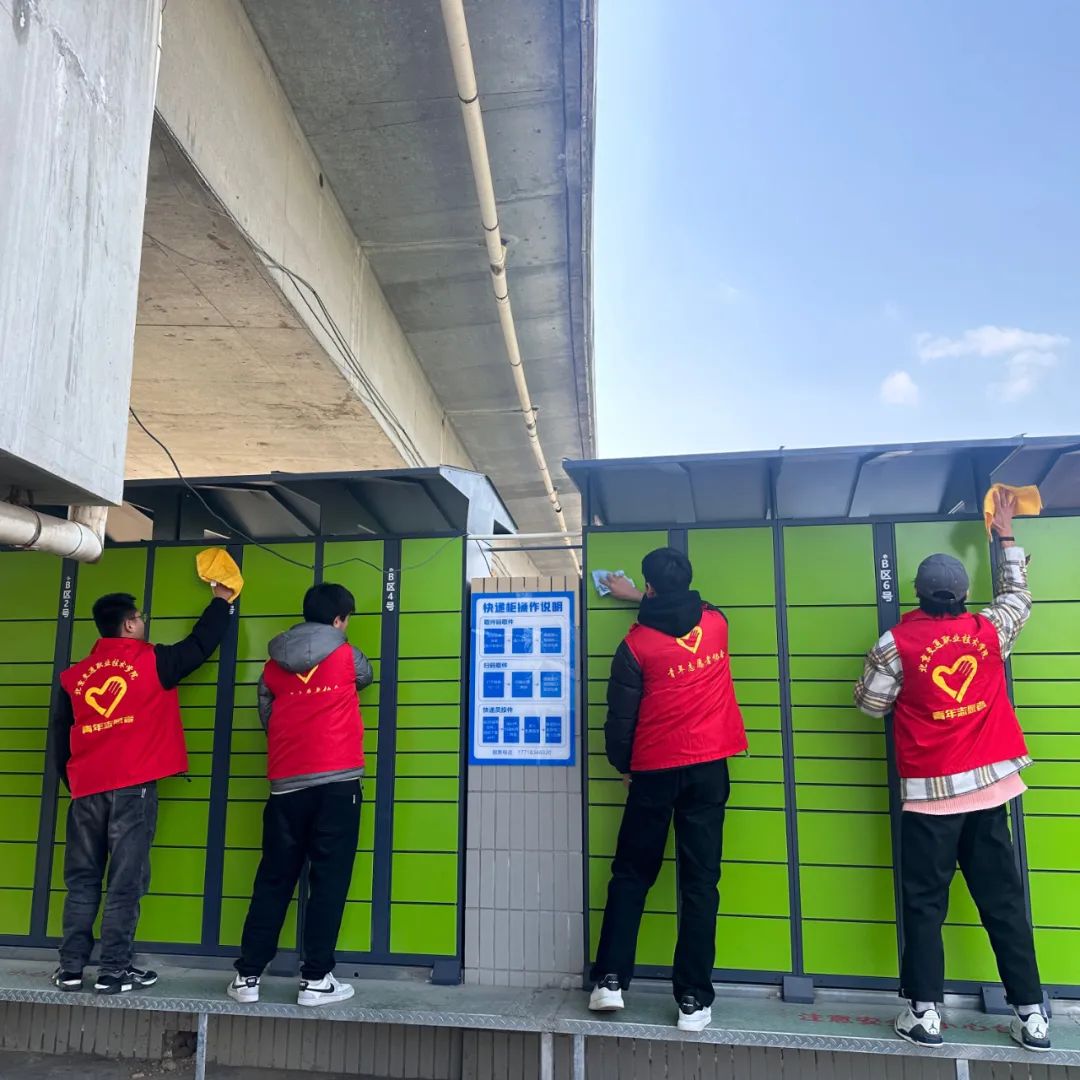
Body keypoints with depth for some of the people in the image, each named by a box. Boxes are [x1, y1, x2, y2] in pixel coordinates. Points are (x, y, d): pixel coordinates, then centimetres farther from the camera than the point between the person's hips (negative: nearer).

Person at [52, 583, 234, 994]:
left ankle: (71, 968, 15)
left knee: (81, 881, 12)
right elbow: (200, 644, 11)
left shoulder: (73, 676, 10)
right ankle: (114, 971, 3)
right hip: (133, 787, -5)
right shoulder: (152, 661, -3)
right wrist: (221, 600, 24)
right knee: (125, 882, 0)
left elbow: (59, 741, 14)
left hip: (86, 790, 5)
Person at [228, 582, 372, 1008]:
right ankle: (315, 980, 5)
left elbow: (267, 718, 16)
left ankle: (248, 976, 16)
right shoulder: (347, 656, 1)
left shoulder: (273, 665, 9)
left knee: (273, 880, 12)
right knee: (329, 881, 3)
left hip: (286, 785, 4)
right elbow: (365, 677, 23)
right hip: (336, 782, -3)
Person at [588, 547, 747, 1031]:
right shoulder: (716, 622, 2)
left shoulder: (636, 644, -9)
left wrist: (623, 766, 11)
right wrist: (638, 598, 37)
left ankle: (610, 981, 12)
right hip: (709, 768, 2)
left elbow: (620, 716, -6)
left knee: (631, 876, 12)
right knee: (700, 882, 6)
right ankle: (694, 1000, 8)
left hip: (655, 771, -2)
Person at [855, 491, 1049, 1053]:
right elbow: (1017, 596, 20)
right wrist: (1005, 537, 30)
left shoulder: (898, 642, -11)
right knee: (1004, 901, 12)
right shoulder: (989, 630, 0)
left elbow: (870, 703, -4)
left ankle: (924, 1013, 10)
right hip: (989, 785, 3)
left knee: (925, 904, 6)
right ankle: (1031, 1014, 18)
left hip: (930, 792, -3)